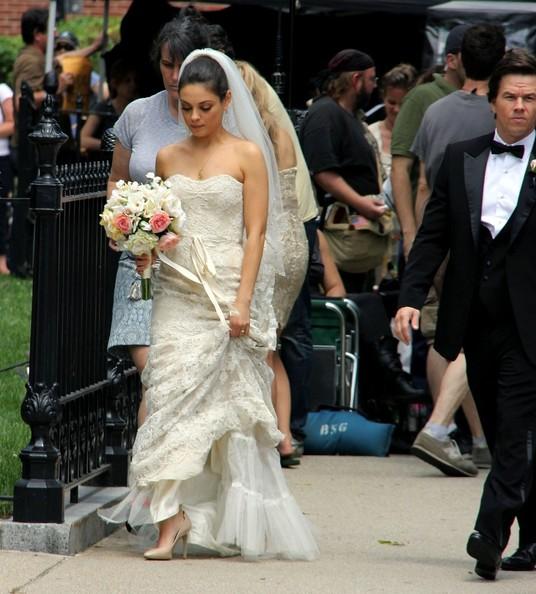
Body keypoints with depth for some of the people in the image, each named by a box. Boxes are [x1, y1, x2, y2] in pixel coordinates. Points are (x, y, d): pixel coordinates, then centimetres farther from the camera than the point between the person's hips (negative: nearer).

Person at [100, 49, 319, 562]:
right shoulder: (168, 158, 11)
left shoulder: (247, 154, 0)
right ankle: (171, 520, -9)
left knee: (225, 403, -2)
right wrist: (146, 248, -2)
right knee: (171, 399, -7)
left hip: (226, 295, -3)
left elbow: (255, 232, -4)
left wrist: (243, 302, -12)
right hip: (177, 293, 3)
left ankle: (232, 524, 9)